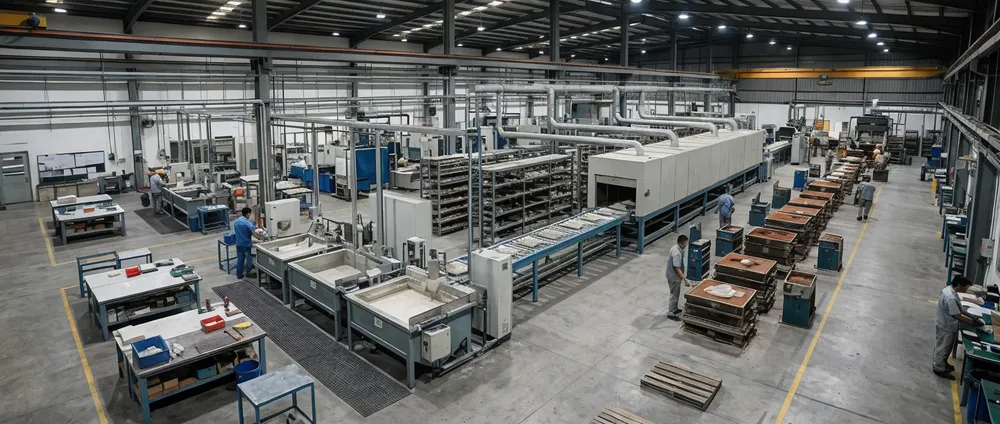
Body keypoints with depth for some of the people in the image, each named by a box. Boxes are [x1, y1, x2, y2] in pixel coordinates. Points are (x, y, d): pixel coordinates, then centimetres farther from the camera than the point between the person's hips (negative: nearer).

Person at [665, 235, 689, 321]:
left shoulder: (675, 247, 1)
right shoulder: (677, 253, -30)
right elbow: (677, 268, -28)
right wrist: (685, 279, -25)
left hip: (673, 276, 10)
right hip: (674, 277, -10)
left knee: (676, 294, 23)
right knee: (674, 295, 3)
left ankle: (674, 309, 39)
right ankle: (670, 313, 15)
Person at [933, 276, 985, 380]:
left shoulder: (949, 289, -3)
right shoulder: (951, 298, -34)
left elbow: (958, 310, 9)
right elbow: (958, 316, -27)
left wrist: (972, 317, 6)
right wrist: (974, 322, -20)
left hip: (946, 325, 9)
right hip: (946, 327, -9)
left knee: (943, 347, 26)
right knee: (943, 348, 8)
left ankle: (942, 363, 44)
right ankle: (940, 369, 23)